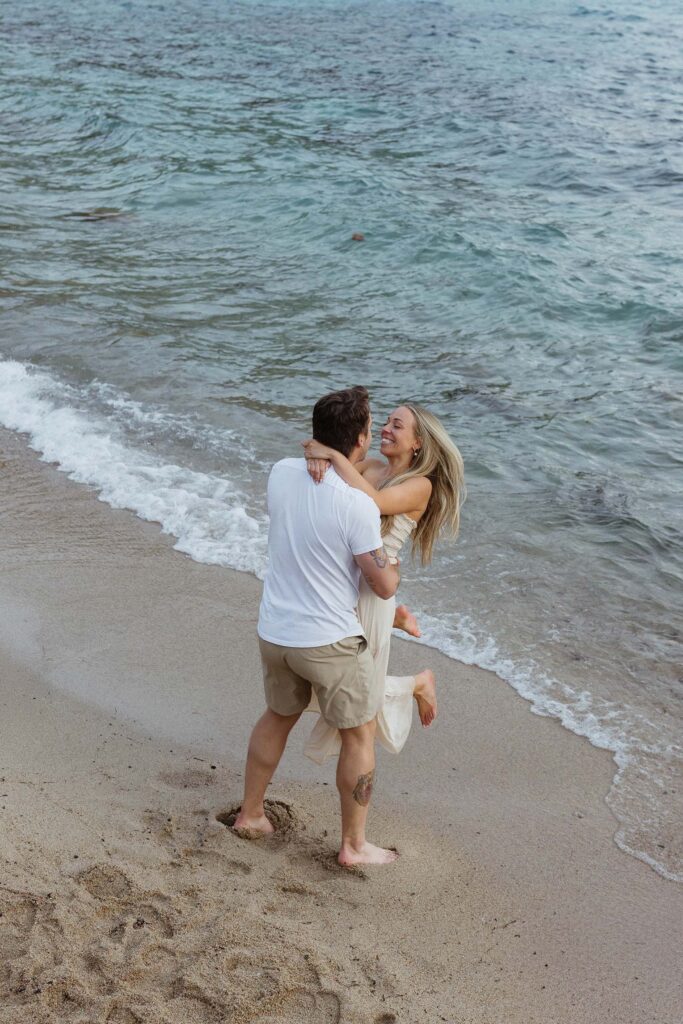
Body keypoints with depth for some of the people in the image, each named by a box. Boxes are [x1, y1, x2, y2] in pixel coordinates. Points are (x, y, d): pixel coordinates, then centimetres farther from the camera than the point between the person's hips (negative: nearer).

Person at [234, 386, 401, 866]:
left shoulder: (282, 472, -6)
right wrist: (390, 553, 7)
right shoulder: (359, 506, -24)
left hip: (275, 632, 6)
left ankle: (250, 813, 42)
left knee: (278, 717, 29)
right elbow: (385, 586, -15)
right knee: (360, 736, 14)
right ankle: (354, 845, 25)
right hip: (330, 642, -6)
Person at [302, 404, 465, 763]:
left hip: (368, 589, -7)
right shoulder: (370, 466, 6)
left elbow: (374, 502, -30)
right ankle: (396, 619, 40)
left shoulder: (420, 485, -13)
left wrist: (333, 455, -28)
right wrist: (318, 460, -27)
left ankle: (419, 683, 34)